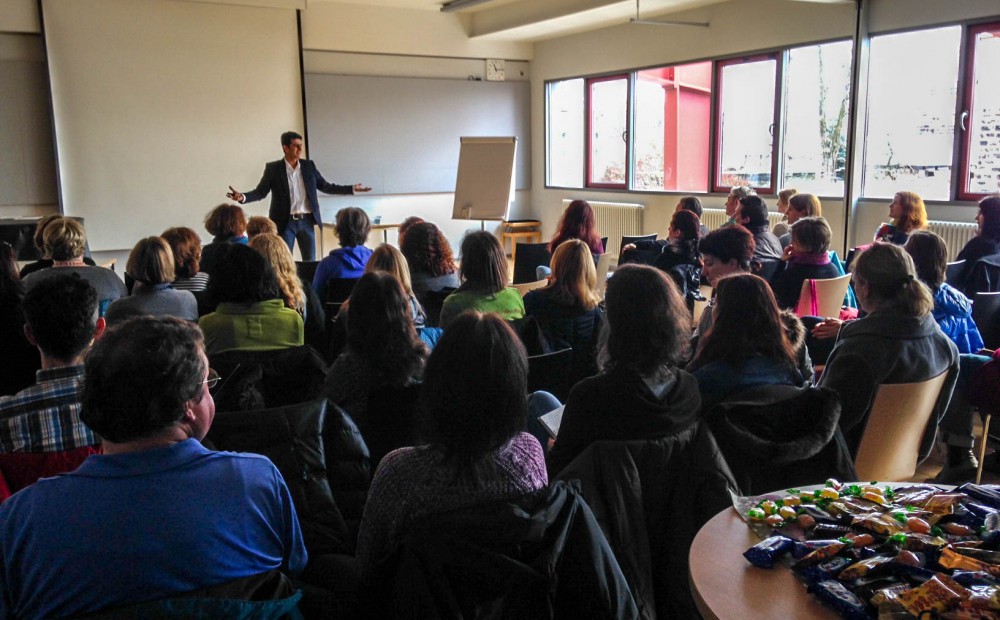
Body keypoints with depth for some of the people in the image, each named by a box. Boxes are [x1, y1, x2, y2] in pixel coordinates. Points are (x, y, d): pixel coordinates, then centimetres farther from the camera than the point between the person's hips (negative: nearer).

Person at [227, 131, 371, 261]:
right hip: (285, 222, -3)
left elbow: (326, 186, 11)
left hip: (306, 220, 3)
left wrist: (352, 189, 6)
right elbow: (260, 192, -4)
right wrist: (242, 197, -23)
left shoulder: (309, 165, 6)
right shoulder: (273, 168, -3)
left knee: (310, 261, 7)